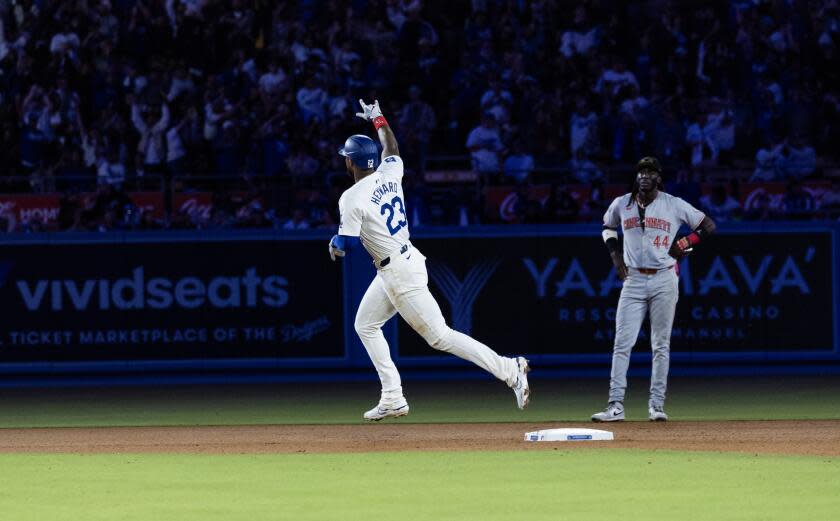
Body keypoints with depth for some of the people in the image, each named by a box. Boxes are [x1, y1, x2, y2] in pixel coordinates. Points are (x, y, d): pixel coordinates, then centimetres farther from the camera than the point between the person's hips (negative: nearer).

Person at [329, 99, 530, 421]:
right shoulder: (389, 174, 4)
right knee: (365, 325, 19)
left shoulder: (352, 198, -17)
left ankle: (509, 369, -14)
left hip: (399, 274, -10)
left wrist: (334, 244, 8)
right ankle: (392, 399, 15)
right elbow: (391, 148, 26)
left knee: (439, 336, -9)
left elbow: (347, 244, -15)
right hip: (407, 259, 10)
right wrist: (378, 120, 41)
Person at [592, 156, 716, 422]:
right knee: (622, 343, -6)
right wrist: (615, 255, 11)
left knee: (661, 345, 1)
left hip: (664, 281, -2)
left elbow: (708, 226, 5)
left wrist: (682, 246, -3)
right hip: (633, 280, 2)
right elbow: (608, 226, 25)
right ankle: (616, 405, -7)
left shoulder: (674, 205, -2)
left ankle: (657, 405, 7)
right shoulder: (621, 205, 5)